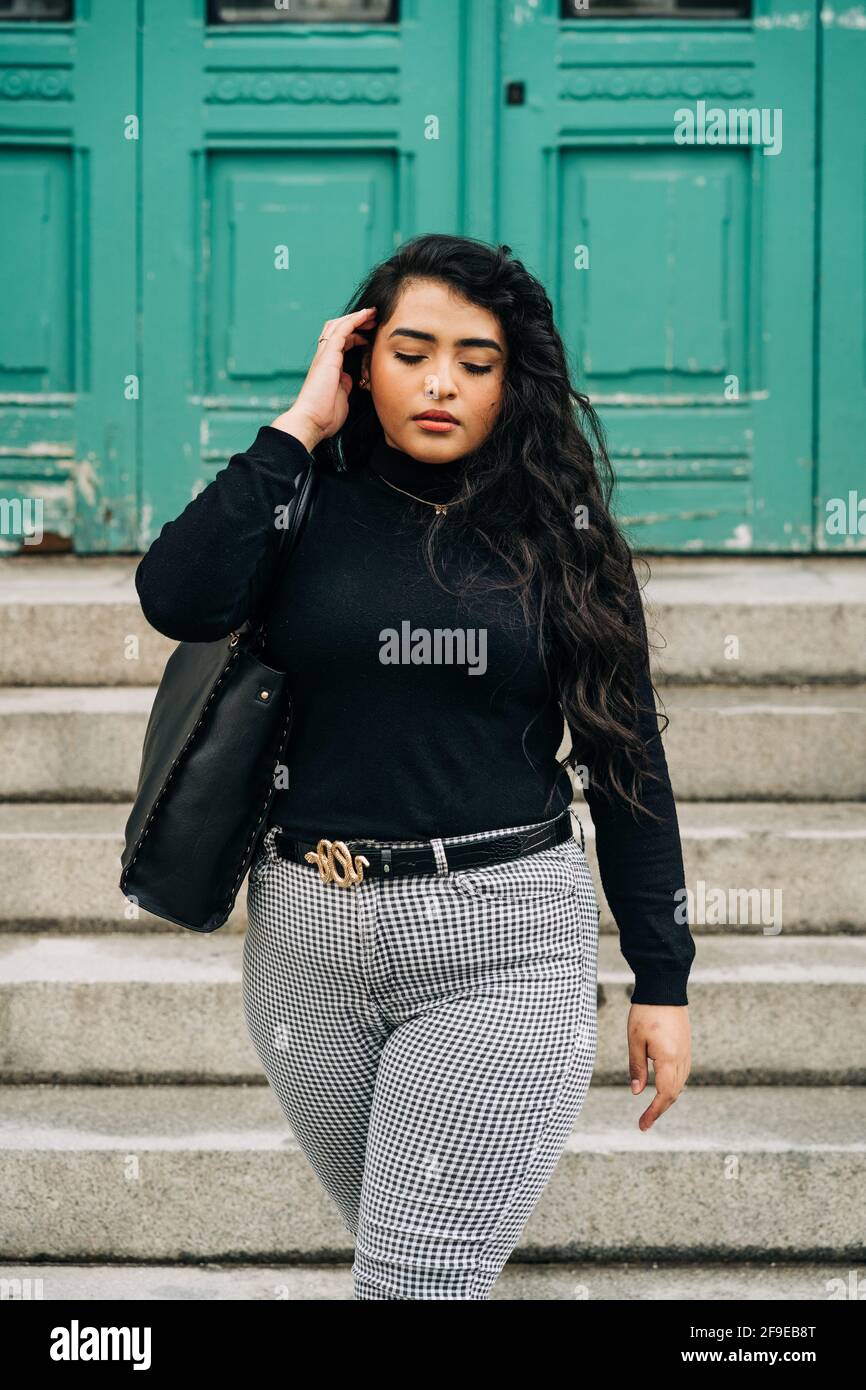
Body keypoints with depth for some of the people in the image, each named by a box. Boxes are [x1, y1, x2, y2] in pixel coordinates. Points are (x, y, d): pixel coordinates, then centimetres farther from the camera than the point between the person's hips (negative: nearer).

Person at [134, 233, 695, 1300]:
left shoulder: (557, 529, 1)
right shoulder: (307, 506, 2)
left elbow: (625, 759, 4)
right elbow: (178, 601, -18)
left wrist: (662, 980, 2)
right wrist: (297, 427, -11)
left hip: (502, 943, -2)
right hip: (309, 932, 2)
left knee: (419, 1281, -10)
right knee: (397, 1248, 18)